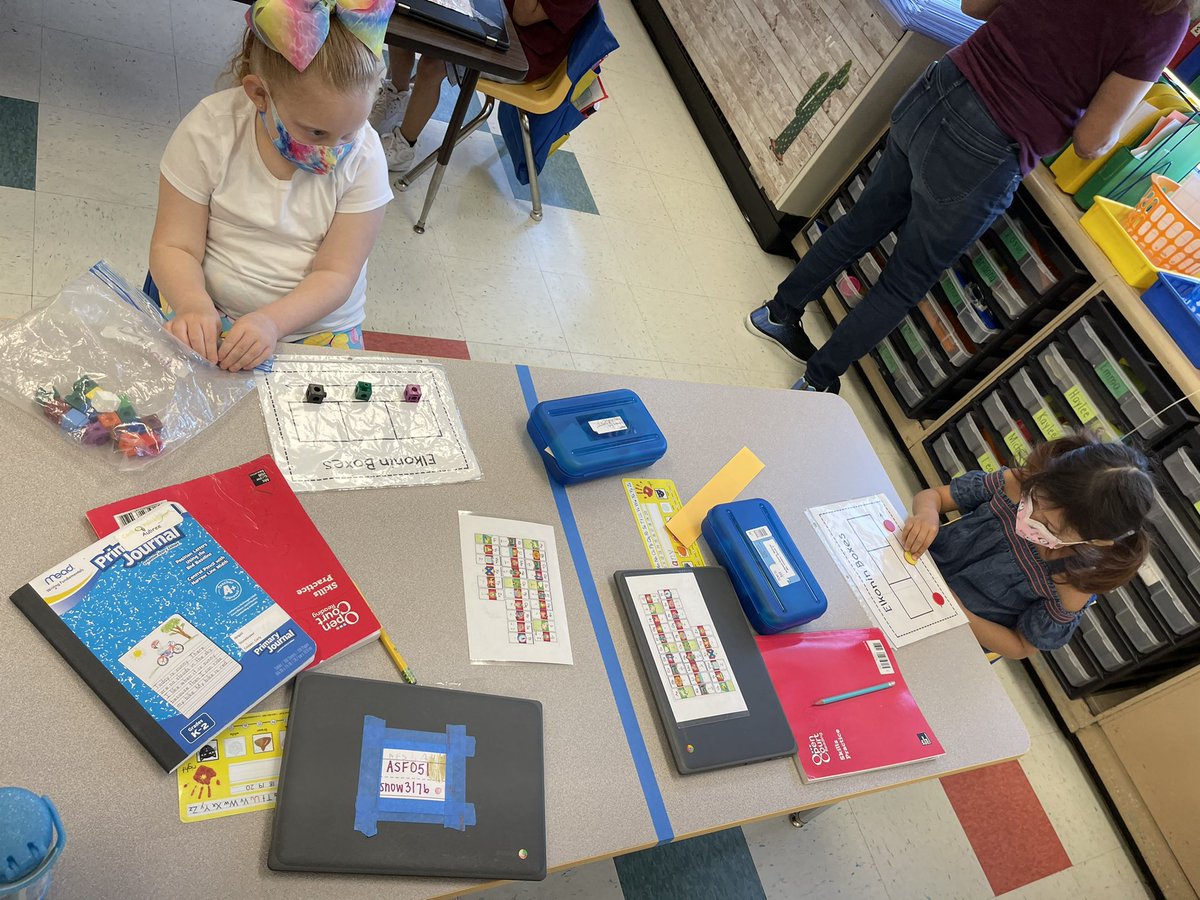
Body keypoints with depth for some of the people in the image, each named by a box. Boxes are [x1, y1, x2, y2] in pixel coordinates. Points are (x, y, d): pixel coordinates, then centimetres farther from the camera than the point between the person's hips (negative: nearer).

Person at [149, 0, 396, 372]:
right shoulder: (209, 131, -12)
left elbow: (336, 274, -13)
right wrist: (194, 304, -31)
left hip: (315, 326, 0)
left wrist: (272, 321, -30)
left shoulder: (364, 157, -12)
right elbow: (174, 246, -9)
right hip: (206, 312, 1)